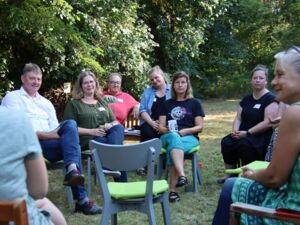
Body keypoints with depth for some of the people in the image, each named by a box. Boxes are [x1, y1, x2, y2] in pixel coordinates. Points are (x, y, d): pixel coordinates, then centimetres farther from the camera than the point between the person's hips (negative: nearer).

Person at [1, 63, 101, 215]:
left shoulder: (46, 102, 26)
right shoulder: (12, 97, 7)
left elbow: (56, 130, 17)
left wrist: (57, 134, -9)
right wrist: (46, 135, -17)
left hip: (50, 142, 5)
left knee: (70, 124, -27)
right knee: (73, 144, -27)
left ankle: (72, 170, -39)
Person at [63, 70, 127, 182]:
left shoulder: (102, 102, 26)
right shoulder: (73, 104, 10)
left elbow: (115, 122, 23)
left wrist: (110, 126, -3)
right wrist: (91, 131, -13)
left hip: (108, 135, 5)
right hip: (88, 139, -4)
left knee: (119, 128, -32)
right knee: (117, 145, -34)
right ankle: (122, 183, -30)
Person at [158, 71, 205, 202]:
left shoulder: (194, 103, 14)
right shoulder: (167, 104, 20)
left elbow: (200, 127, 6)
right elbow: (161, 127, 14)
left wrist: (185, 131, -13)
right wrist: (168, 130, -10)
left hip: (189, 138, -1)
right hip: (169, 136, 1)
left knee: (173, 147, -38)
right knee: (174, 137, -39)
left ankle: (172, 189, -47)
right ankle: (182, 176, -58)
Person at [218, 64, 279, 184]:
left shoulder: (270, 99, -7)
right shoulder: (247, 99, 14)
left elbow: (268, 123, -17)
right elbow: (238, 118, 15)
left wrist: (247, 133, -20)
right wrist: (235, 130, -7)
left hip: (262, 137, -6)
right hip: (244, 134, 6)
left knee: (245, 144, -36)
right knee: (226, 142, -22)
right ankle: (229, 174, -14)